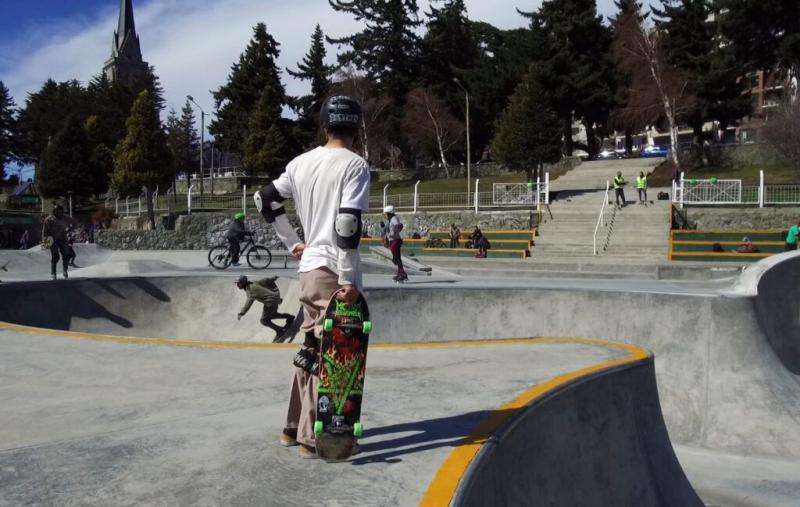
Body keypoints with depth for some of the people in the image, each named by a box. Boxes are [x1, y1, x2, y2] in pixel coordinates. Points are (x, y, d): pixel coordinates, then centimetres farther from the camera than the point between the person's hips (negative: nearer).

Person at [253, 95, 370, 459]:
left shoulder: (302, 163, 10)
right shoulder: (354, 165, -10)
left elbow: (264, 199, 15)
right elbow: (347, 223, -20)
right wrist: (349, 279, -16)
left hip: (308, 268, 7)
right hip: (335, 273, -7)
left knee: (310, 349, 18)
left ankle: (294, 427, 27)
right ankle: (311, 438, 6)